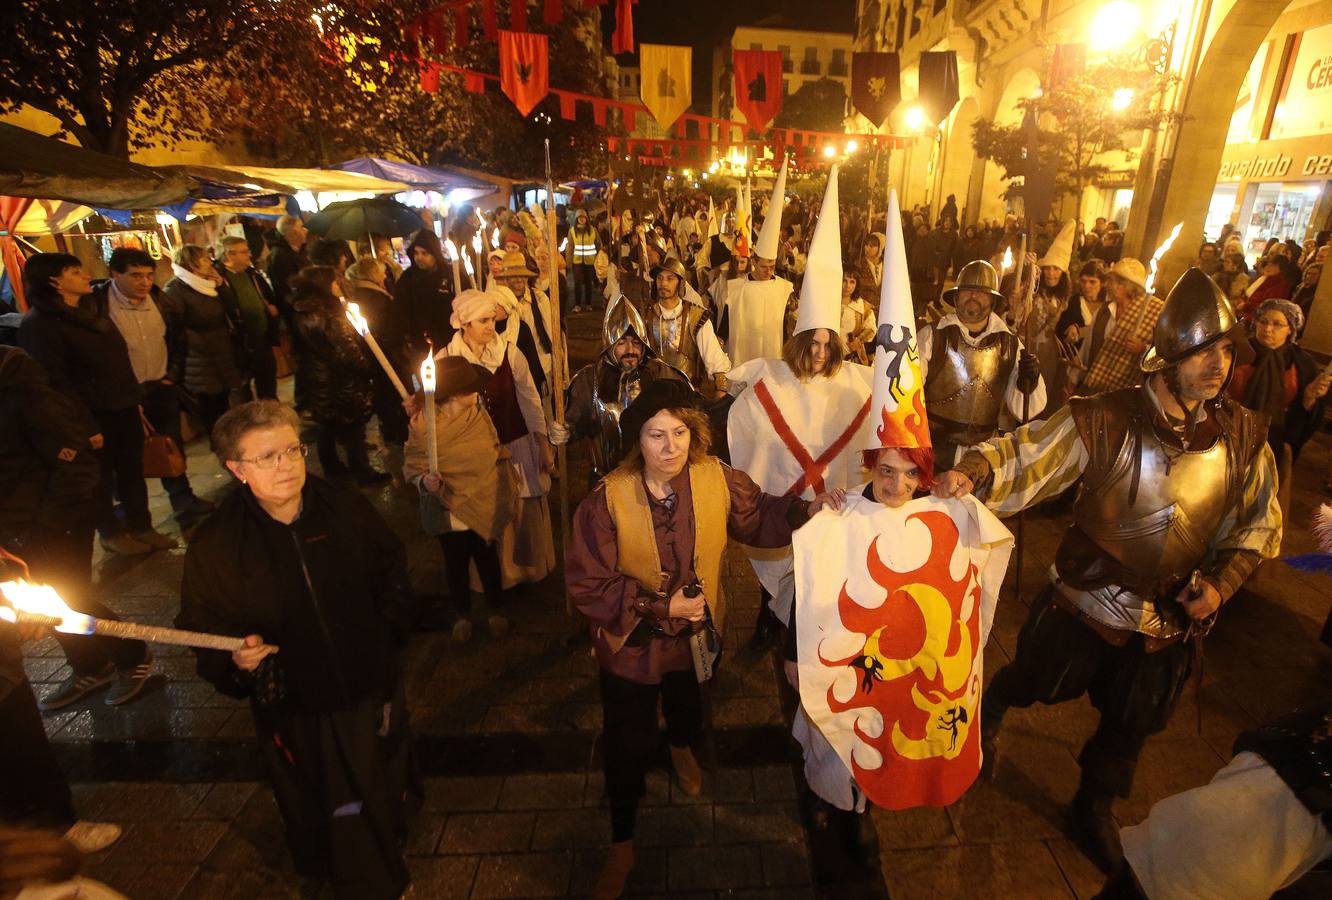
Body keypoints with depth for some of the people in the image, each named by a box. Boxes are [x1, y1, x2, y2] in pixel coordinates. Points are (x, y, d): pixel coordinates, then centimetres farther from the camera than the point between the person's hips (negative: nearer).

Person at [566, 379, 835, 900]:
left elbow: (758, 517, -3)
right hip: (632, 642, -3)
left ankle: (682, 749, 72)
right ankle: (622, 845, 41)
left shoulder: (717, 479, -20)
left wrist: (807, 512, -20)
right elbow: (585, 584, -25)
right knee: (629, 746, 12)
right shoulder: (607, 500, -28)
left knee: (687, 706, 33)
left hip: (697, 633, 4)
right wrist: (660, 606, -27)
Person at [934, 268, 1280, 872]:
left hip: (1172, 618, 4)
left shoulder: (1244, 437, -8)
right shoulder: (1107, 420, -21)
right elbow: (1026, 451, -28)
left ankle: (1094, 809, 51)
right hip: (1087, 600, -4)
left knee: (1131, 725, 22)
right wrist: (973, 473, -49)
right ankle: (985, 721, 56)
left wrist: (1221, 582, -7)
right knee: (1031, 683, 18)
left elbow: (1260, 521, 6)